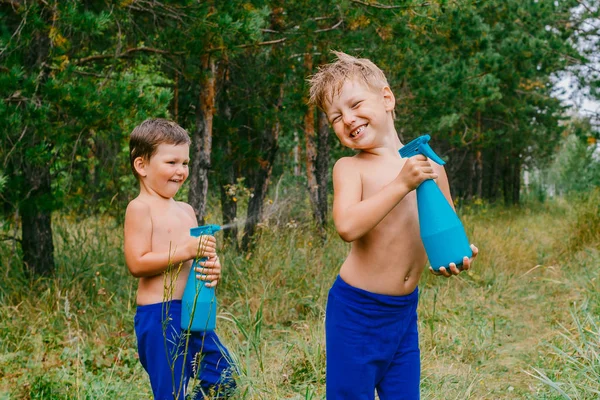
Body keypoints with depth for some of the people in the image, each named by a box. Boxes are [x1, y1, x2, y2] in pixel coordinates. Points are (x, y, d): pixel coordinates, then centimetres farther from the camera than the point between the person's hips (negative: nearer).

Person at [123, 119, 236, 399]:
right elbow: (136, 263, -17)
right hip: (159, 315, -8)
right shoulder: (140, 208, -8)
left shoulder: (186, 210, 15)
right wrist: (185, 251, -22)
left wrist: (213, 269, -2)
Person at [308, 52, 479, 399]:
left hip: (405, 310, 5)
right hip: (357, 309, -4)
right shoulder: (350, 168, -9)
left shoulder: (428, 163, 4)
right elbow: (347, 226, -27)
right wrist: (402, 184, -26)